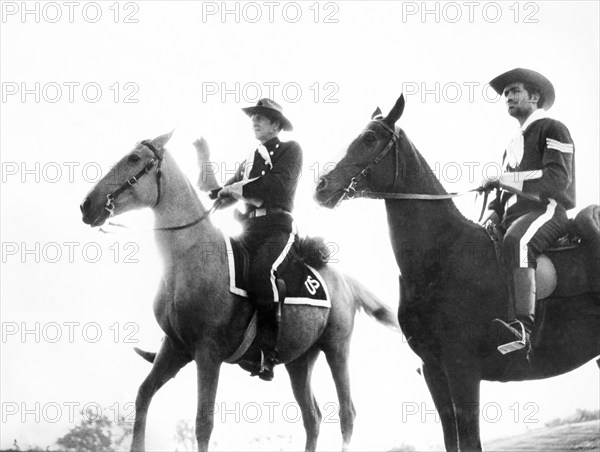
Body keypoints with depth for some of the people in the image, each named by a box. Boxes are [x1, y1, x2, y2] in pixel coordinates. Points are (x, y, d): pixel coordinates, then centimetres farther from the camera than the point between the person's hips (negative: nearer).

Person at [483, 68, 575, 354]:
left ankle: (524, 328, -56)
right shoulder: (514, 144, 31)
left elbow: (558, 180, -10)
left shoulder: (552, 130, 5)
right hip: (514, 217, 10)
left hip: (547, 210, -10)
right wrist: (494, 213, 11)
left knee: (516, 241, -40)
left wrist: (506, 180, -14)